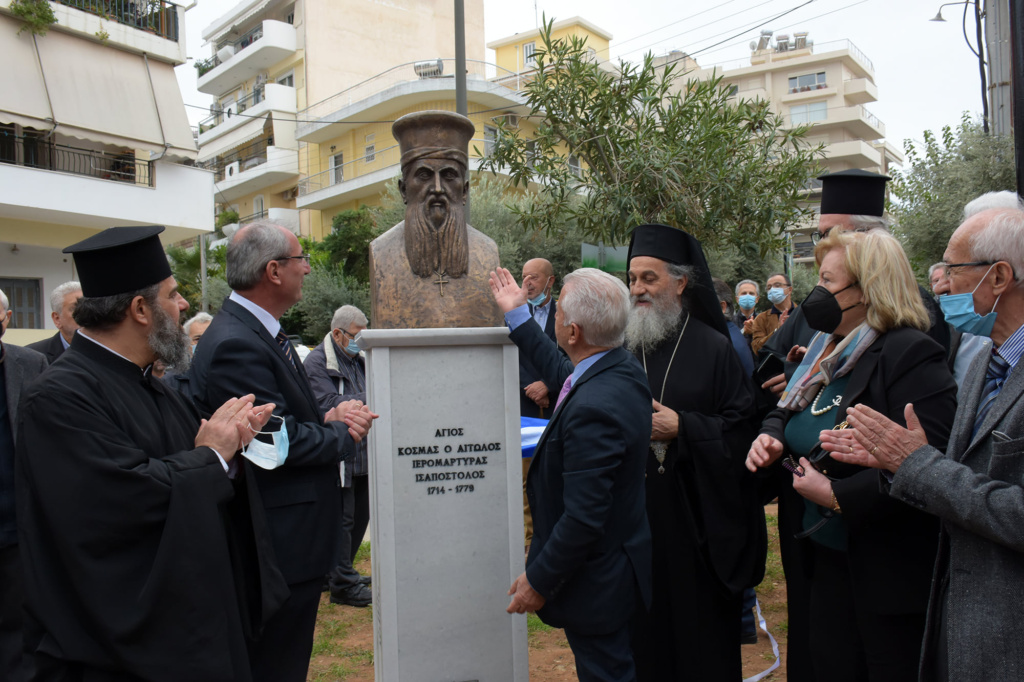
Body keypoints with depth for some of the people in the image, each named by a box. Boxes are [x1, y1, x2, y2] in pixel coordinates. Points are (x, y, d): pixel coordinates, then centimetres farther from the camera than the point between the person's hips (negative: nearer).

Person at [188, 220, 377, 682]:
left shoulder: (261, 332, 10)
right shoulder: (235, 345, -22)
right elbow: (281, 444, -23)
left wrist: (328, 416, -4)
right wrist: (343, 433, -7)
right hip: (281, 545, -10)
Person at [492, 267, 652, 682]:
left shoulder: (592, 408, -34)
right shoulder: (624, 367, -4)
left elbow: (583, 519, -32)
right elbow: (560, 368, 18)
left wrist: (539, 580, -18)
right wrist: (518, 316, 25)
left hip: (597, 583, -9)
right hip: (624, 557, 9)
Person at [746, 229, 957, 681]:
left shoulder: (911, 355, -18)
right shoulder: (825, 350, 9)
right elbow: (785, 412, 21)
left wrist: (839, 496, -25)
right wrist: (770, 436, -1)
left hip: (888, 574, -8)